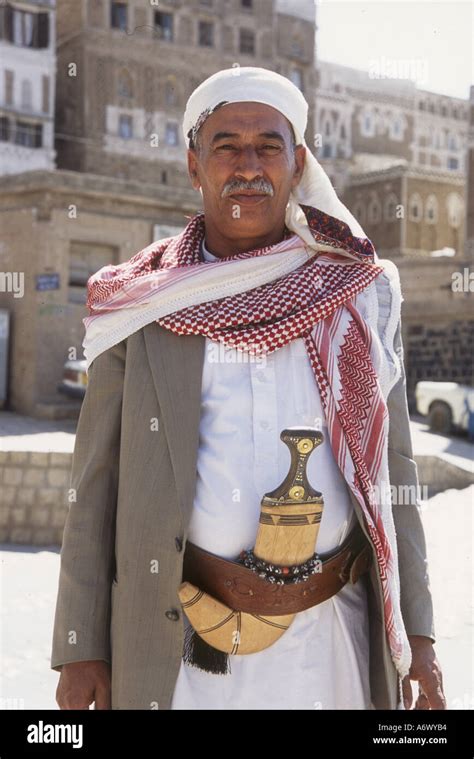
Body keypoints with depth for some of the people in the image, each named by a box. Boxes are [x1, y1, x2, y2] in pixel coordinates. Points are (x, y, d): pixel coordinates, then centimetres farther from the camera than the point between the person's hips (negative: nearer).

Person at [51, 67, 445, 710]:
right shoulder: (142, 302, 0)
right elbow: (95, 480, 1)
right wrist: (81, 647, -3)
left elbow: (392, 467, 5)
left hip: (328, 642, 1)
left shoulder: (361, 295, 3)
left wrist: (416, 633, 2)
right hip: (176, 644, -1)